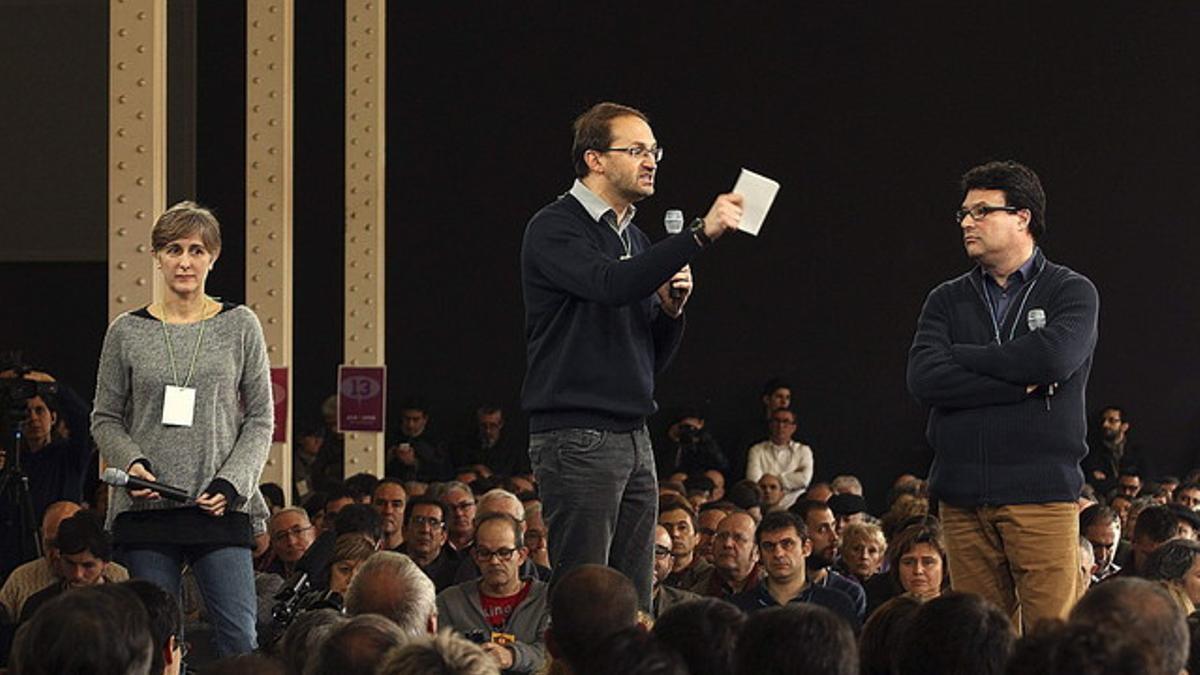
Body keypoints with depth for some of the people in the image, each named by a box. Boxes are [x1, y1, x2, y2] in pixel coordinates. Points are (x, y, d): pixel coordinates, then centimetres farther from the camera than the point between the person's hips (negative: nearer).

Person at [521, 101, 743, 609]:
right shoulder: (555, 229, -5)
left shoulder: (636, 239, 19)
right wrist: (701, 234, -32)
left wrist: (671, 309, 0)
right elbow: (611, 284, -27)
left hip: (633, 437, 8)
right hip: (576, 438, -8)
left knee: (634, 605, 5)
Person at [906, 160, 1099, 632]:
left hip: (1042, 491, -3)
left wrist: (961, 357, -2)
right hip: (963, 496, 3)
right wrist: (1019, 385, -9)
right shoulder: (947, 301, 15)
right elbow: (924, 380, -2)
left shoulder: (1071, 292, 6)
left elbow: (1054, 358, -14)